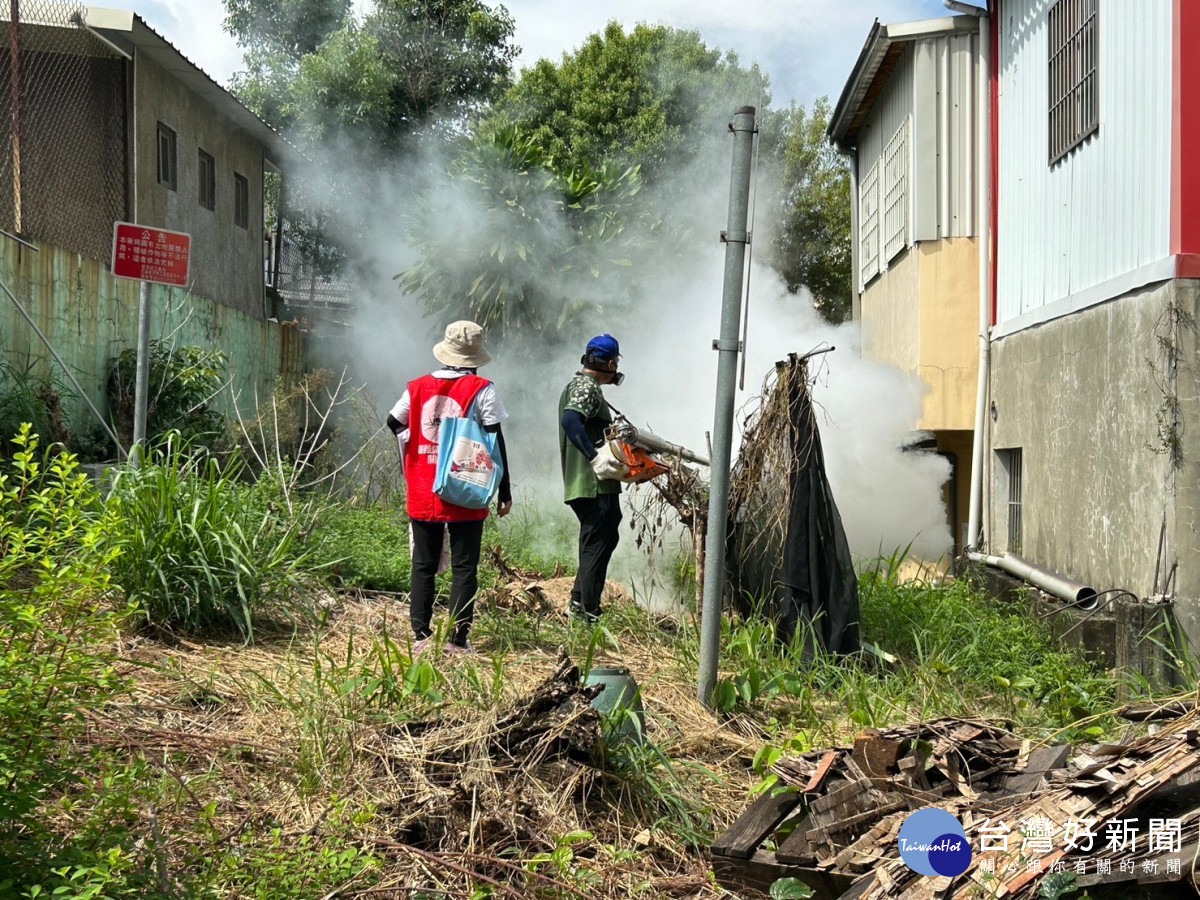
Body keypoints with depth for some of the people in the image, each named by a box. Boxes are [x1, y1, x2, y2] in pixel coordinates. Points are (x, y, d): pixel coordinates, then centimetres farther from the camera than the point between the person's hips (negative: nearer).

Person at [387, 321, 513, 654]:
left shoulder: (417, 387, 4)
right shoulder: (481, 390, -7)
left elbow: (394, 423, 15)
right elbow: (496, 442, -8)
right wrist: (504, 491, -2)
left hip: (422, 496, 3)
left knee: (423, 566, 12)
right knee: (464, 568, 3)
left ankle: (421, 636, 11)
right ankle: (457, 639, 1)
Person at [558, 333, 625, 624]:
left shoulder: (573, 386, 18)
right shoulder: (588, 388, -13)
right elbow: (570, 421, -30)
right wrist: (595, 457, -33)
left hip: (577, 485, 10)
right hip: (596, 484, -10)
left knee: (594, 544, 20)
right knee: (597, 547, -4)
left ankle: (579, 603, 23)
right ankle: (589, 613, -1)